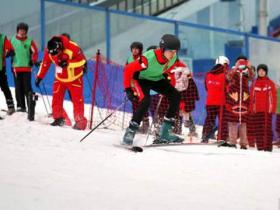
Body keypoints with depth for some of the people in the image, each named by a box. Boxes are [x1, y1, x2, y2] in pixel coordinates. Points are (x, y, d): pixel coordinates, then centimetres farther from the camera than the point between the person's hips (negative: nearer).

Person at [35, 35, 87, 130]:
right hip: (60, 78, 4)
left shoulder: (72, 48, -29)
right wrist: (39, 77, 4)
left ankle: (80, 121, -1)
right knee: (56, 99, -1)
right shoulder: (49, 52, -16)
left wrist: (68, 63, -32)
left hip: (74, 78, -4)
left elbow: (82, 60, -21)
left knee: (77, 99, -5)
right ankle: (58, 118, 11)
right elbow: (45, 64, 0)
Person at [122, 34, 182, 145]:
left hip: (157, 79, 6)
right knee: (146, 101, -31)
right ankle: (130, 132, -22)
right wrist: (128, 89, -27)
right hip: (142, 78, -6)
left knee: (175, 96, -9)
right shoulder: (149, 58, -38)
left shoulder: (173, 57, -19)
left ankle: (165, 132, -3)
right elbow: (128, 69, -29)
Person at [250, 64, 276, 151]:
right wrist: (252, 108, 2)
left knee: (267, 127, -6)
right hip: (257, 110, 2)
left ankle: (268, 146, -6)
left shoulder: (270, 83, 5)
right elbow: (252, 97, 10)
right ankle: (260, 146, 3)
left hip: (267, 109, -2)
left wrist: (272, 108, -5)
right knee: (258, 128, 0)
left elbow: (273, 97, 3)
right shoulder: (254, 84, 10)